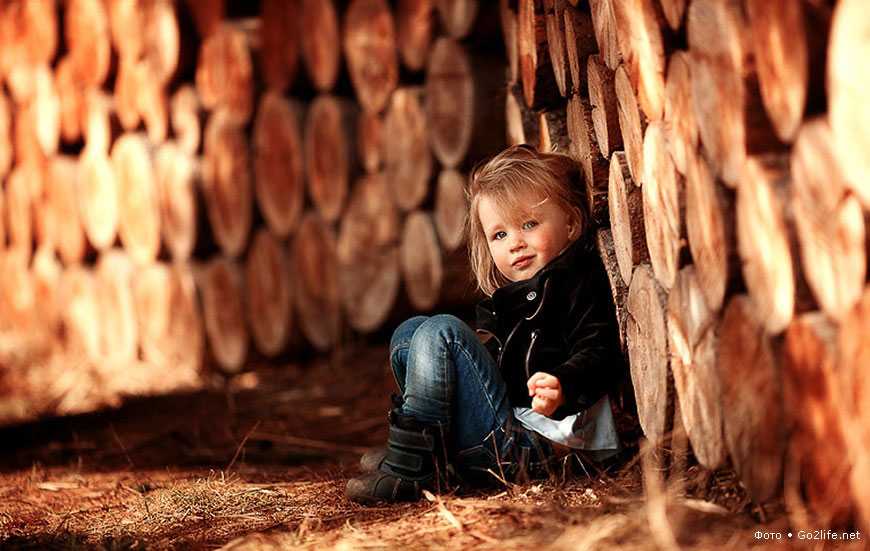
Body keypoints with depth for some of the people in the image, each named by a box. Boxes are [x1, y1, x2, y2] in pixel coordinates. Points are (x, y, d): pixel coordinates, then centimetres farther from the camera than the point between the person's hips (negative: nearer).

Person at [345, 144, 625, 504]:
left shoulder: (582, 283, -3)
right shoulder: (507, 295, 23)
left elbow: (598, 356, -16)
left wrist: (562, 388, -34)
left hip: (534, 446, -9)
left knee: (442, 332, -19)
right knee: (410, 331, 12)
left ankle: (410, 468, -22)